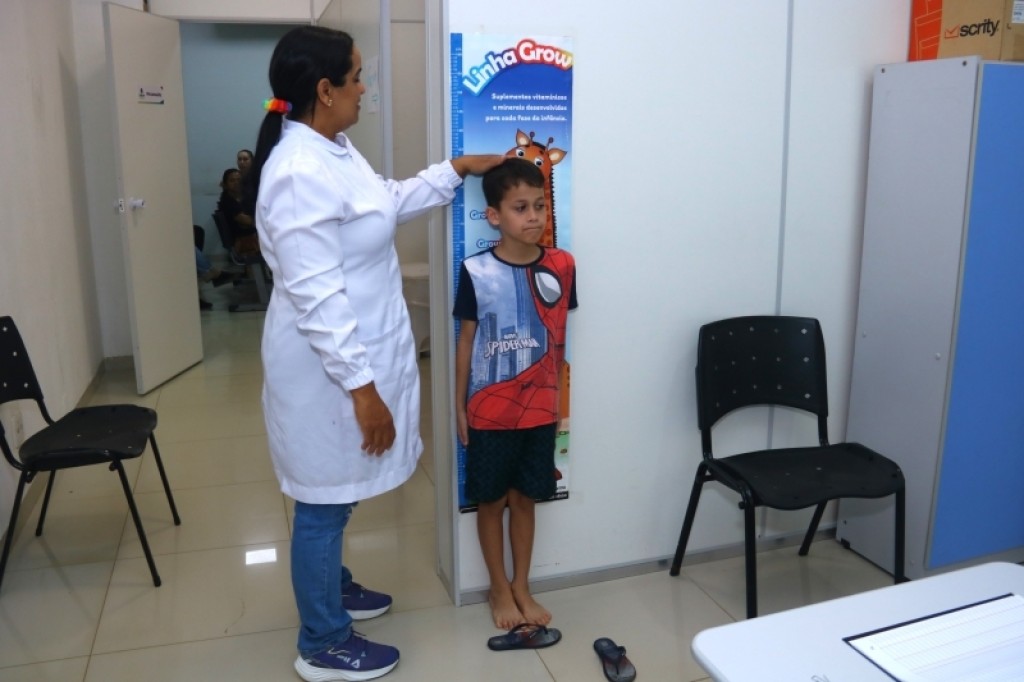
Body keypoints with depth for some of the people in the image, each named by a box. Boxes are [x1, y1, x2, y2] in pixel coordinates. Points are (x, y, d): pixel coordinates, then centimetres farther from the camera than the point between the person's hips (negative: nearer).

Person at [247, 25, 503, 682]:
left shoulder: (332, 149, 6)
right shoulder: (301, 173, -26)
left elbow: (389, 202, 22)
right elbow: (316, 298, -27)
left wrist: (457, 169, 18)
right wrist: (361, 386, -25)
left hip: (351, 353, 10)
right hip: (330, 366, -10)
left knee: (338, 491, 25)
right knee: (325, 499, 6)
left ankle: (331, 585, 47)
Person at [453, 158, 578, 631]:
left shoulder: (561, 266, -4)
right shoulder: (476, 272, -12)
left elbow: (559, 335, 5)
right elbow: (466, 339, -4)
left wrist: (558, 395, 9)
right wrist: (459, 405, -1)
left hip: (540, 408, 2)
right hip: (489, 410, -2)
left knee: (525, 498, 16)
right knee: (491, 501, 12)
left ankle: (522, 587, 33)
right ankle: (499, 590, 31)